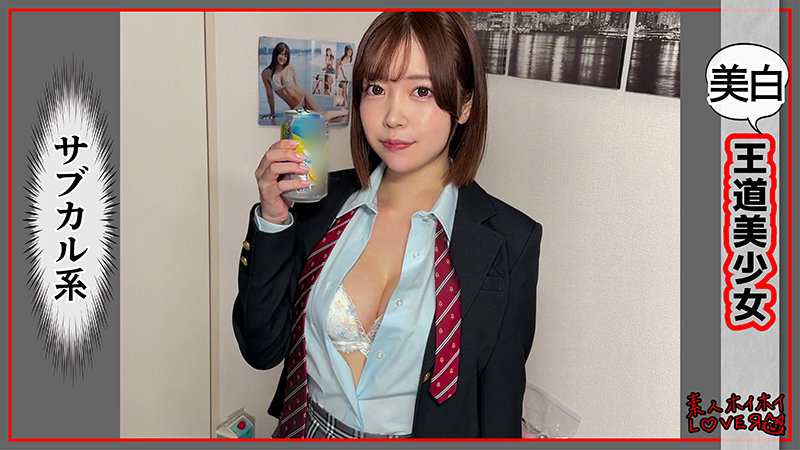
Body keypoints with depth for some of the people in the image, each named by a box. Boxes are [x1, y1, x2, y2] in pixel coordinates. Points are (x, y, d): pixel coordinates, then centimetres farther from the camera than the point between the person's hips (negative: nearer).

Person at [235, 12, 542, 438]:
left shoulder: (508, 241, -18)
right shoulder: (323, 202, -10)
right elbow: (261, 348, -10)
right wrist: (273, 222, -20)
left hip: (419, 434, -2)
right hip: (307, 430, 3)